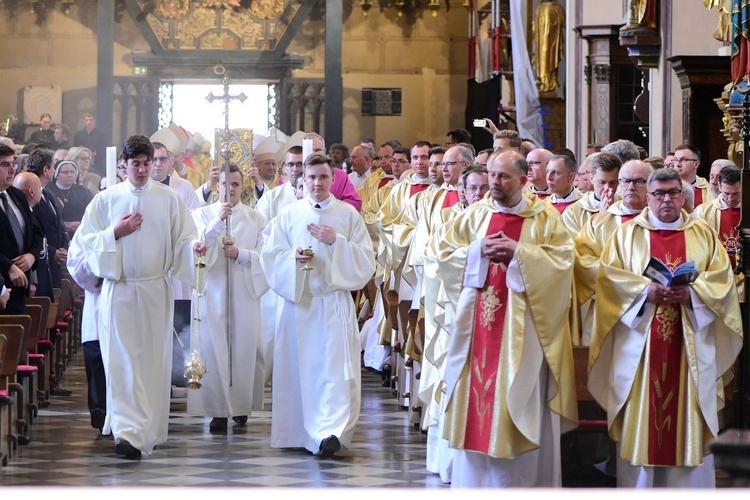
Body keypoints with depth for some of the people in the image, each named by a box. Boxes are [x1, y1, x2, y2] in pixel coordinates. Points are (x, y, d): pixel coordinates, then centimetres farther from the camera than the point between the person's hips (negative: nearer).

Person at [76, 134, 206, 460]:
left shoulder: (168, 199, 5)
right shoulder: (106, 199, 4)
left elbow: (183, 238, 3)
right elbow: (87, 240, 5)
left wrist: (193, 246, -19)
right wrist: (115, 233, -10)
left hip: (156, 289, 1)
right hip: (118, 290, -1)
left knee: (154, 360, 5)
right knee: (123, 361, -9)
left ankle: (150, 430, 18)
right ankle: (130, 432, -14)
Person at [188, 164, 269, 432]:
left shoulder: (256, 218, 11)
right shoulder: (203, 214, 8)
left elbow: (265, 255, 5)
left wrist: (241, 254, -12)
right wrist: (219, 220, -18)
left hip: (244, 290, 1)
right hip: (212, 289, -1)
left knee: (243, 347, 0)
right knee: (214, 349, -6)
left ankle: (240, 405, 11)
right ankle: (218, 410, -4)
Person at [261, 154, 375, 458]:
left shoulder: (348, 215, 7)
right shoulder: (289, 215, 10)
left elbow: (366, 259, 3)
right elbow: (271, 257, 7)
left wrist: (336, 241, -11)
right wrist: (293, 257, -13)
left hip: (334, 302, -2)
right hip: (296, 300, 2)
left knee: (335, 365, -13)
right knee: (297, 367, 2)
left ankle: (331, 431, -22)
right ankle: (298, 432, 13)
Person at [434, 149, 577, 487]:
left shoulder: (545, 218, 0)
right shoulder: (475, 214, 9)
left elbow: (562, 260, -8)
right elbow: (444, 248, 9)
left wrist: (518, 251, -17)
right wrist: (479, 250, -8)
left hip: (521, 323, -3)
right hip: (477, 317, 3)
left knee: (519, 393, -3)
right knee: (475, 385, 4)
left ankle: (520, 478, 4)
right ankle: (473, 476, 12)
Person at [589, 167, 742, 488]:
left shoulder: (704, 235, 12)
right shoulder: (627, 234, 9)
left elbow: (722, 279, 3)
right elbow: (608, 275, -2)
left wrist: (692, 292, -15)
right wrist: (646, 290, -16)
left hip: (690, 345, 1)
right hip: (640, 345, -1)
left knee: (687, 418, 1)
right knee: (641, 416, -2)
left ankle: (687, 486, 7)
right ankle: (639, 485, 3)